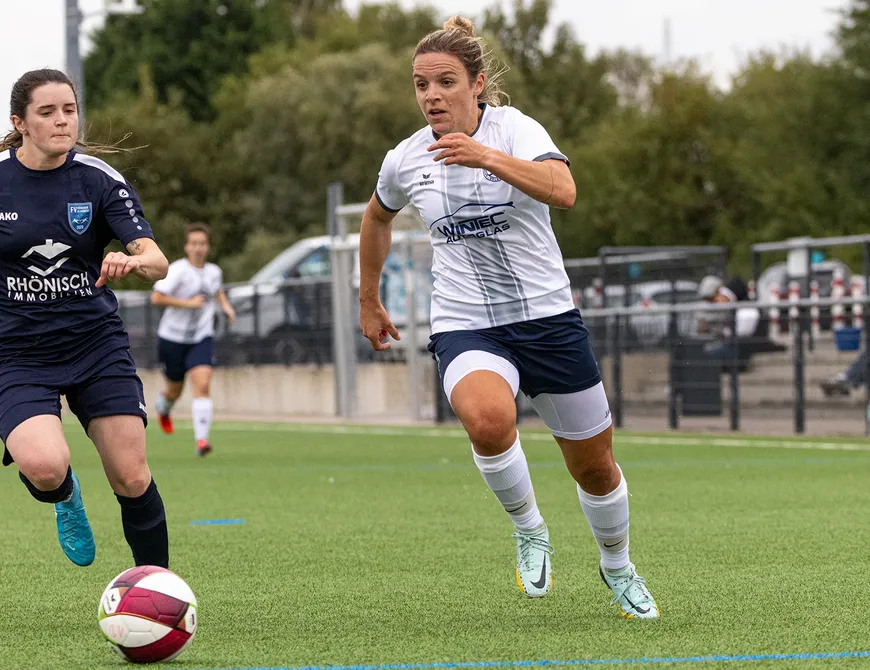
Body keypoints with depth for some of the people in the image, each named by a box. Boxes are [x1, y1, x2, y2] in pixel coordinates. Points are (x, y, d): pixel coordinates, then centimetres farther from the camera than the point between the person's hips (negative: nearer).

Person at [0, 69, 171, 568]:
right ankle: (65, 496, 13)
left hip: (97, 344, 1)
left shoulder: (100, 179, -5)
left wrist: (133, 262, -36)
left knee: (131, 478, -6)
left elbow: (158, 261, -14)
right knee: (44, 467, -25)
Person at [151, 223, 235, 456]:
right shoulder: (178, 270, -15)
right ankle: (163, 408, 52)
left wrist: (226, 305, 9)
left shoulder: (214, 272, 3)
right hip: (173, 337, -2)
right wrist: (187, 303, -26)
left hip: (201, 338, 3)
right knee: (175, 390, 14)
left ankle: (201, 439, -25)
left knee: (202, 384, -19)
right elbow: (156, 298, -24)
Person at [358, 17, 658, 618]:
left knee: (594, 467, 10)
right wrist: (369, 303, 27)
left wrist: (488, 157, -43)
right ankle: (530, 531, -7)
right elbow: (377, 218, 23)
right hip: (465, 327, 1)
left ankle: (618, 568, 40)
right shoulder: (406, 161, 0)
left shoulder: (513, 129, -11)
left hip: (547, 316, -1)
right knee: (487, 418, -34)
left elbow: (563, 191, -31)